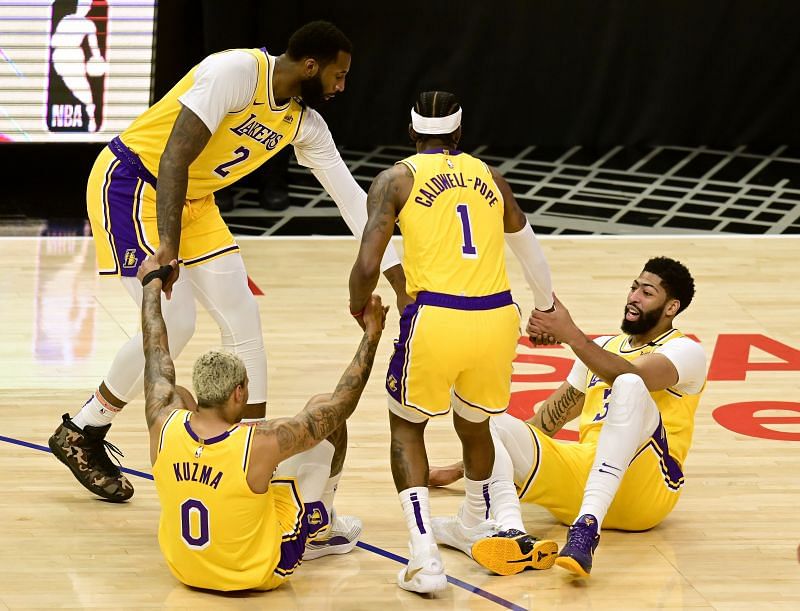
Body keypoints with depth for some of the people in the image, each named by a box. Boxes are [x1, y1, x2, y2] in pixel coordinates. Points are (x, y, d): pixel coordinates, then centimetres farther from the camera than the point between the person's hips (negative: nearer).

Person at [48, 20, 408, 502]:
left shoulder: (304, 122, 0)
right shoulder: (237, 72, -25)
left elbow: (351, 197, 5)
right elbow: (174, 158, -29)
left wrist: (398, 277, 2)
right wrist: (168, 245, -37)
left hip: (193, 201, 9)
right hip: (131, 185, -9)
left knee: (243, 318, 2)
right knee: (173, 323, -15)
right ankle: (80, 436, 3)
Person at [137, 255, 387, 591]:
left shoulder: (164, 425, -21)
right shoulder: (262, 443, -32)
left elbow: (156, 352, -1)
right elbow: (342, 404, -19)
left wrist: (153, 283, 15)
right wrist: (371, 336, -8)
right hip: (261, 571, -4)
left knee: (179, 397, 16)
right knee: (323, 408, 4)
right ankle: (323, 532, 30)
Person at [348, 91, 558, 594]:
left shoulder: (397, 179, 6)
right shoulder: (488, 176, 19)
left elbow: (368, 266, -5)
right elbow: (530, 251, 34)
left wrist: (361, 311, 17)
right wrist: (546, 308, 53)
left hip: (436, 319, -4)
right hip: (498, 318, 4)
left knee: (407, 428, 18)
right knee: (474, 423, 31)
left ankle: (425, 557, 2)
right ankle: (476, 523, 53)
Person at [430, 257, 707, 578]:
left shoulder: (686, 351, 6)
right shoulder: (603, 347, 28)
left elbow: (631, 377, -18)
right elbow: (546, 421, 30)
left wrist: (572, 335, -30)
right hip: (580, 470, 6)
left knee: (629, 386, -34)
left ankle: (587, 528, -51)